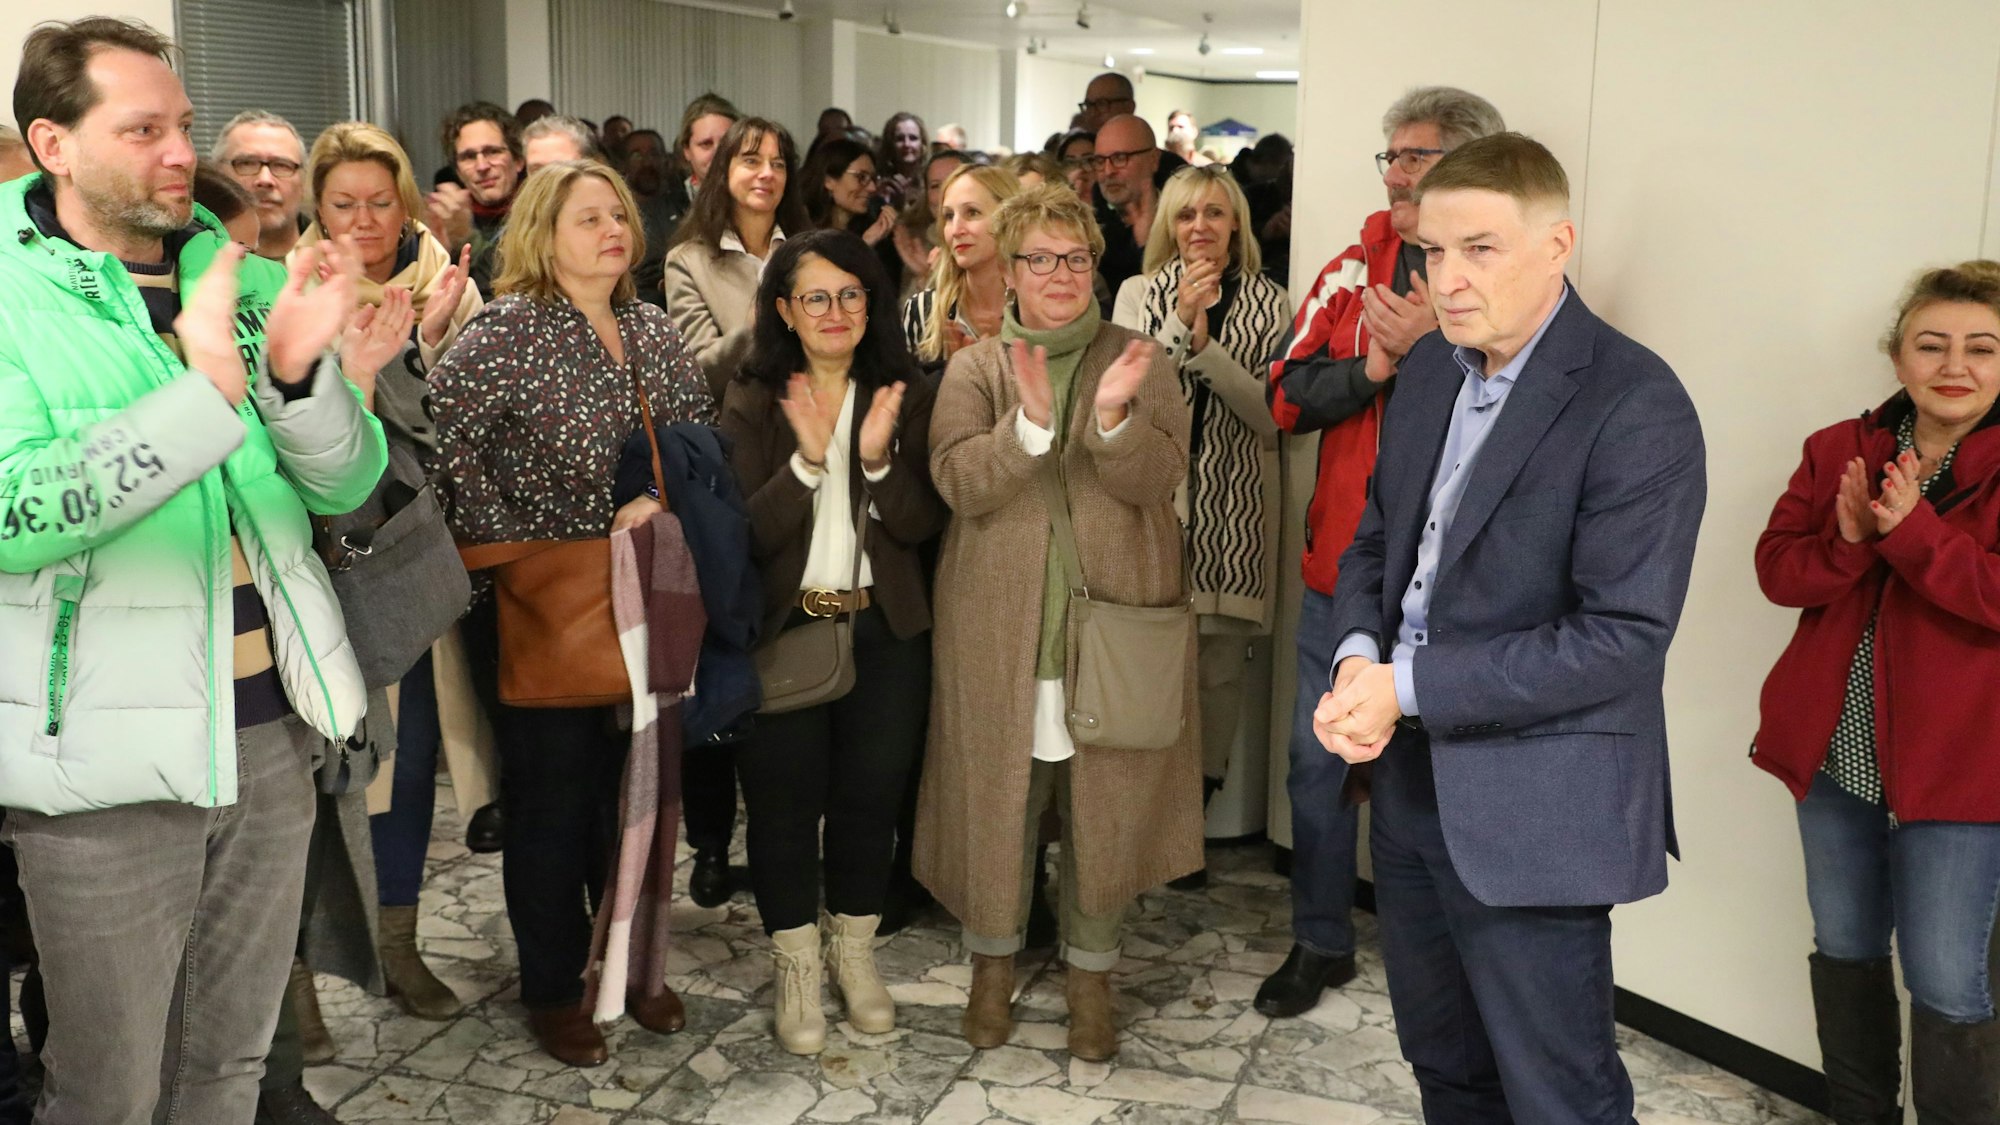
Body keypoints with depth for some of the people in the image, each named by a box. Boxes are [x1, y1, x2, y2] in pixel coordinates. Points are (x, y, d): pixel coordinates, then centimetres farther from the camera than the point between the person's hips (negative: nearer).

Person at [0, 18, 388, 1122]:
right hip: (107, 754, -4)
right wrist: (206, 389, -31)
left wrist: (298, 370, -19)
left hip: (270, 730, 4)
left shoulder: (246, 280, 5)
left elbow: (346, 482, 1)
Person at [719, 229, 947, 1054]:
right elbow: (743, 534, -11)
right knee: (784, 801, 5)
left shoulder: (904, 397, 3)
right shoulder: (752, 404, -1)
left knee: (871, 794, 10)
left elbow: (922, 524, -5)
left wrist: (879, 459, -22)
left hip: (885, 630, 2)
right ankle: (796, 967, 23)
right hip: (781, 630, -1)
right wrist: (806, 462, -24)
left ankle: (855, 953, 30)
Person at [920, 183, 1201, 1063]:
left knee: (1104, 801, 6)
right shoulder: (974, 369, 5)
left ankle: (1090, 973, 24)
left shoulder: (1139, 361, 5)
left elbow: (1158, 478, -8)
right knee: (997, 796, 9)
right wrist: (1030, 422, -26)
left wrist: (1113, 417, -26)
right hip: (999, 628, 0)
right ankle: (993, 960, 30)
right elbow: (959, 481, -11)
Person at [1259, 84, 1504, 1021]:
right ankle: (1320, 943, 29)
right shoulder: (1356, 268, 6)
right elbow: (1288, 397, -1)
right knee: (1319, 763, 12)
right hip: (1342, 563, 4)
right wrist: (1377, 366, -17)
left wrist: (1434, 348, -23)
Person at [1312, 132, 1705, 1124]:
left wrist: (1410, 688, -20)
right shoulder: (1429, 369, 6)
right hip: (1411, 783, 7)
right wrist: (1358, 654, -7)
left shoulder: (1637, 407, -18)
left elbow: (1624, 635, -21)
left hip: (1533, 812, -7)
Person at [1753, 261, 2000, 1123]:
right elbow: (1775, 567, -2)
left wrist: (1912, 531, -27)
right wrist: (1847, 541, -20)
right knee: (1844, 950, 17)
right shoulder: (1838, 451, 5)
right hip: (1832, 751, 4)